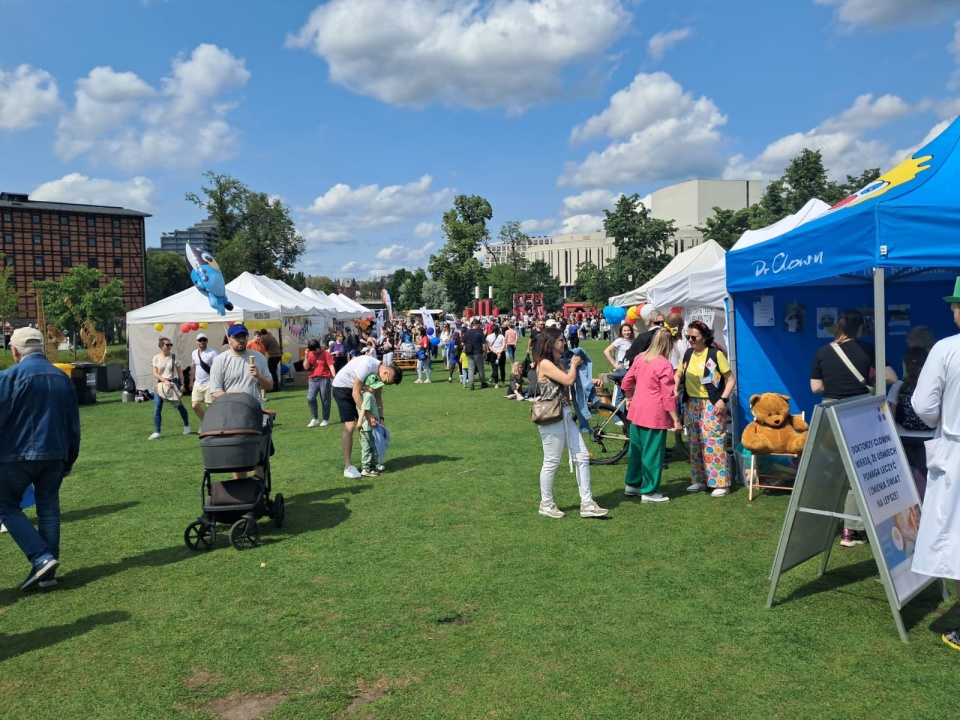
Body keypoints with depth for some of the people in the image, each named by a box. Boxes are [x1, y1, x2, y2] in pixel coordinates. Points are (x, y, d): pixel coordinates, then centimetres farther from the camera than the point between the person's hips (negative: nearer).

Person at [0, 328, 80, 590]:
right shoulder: (62, 377, 9)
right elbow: (73, 423, 13)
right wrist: (69, 459, 19)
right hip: (55, 455, 5)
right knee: (49, 510, 9)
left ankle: (42, 558, -5)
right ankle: (47, 575, 11)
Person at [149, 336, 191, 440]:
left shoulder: (174, 357, -2)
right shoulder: (156, 358, 0)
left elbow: (180, 372, 3)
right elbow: (155, 373, -4)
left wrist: (182, 384, -3)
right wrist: (165, 381, -18)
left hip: (173, 384, -1)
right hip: (160, 385, 1)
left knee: (179, 406, 9)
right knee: (156, 409, -4)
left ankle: (187, 426, 29)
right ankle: (156, 432, 1)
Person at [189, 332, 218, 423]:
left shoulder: (213, 353, -11)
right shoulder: (194, 353, 10)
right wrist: (191, 381, 20)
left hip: (209, 384, -7)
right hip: (197, 384, 7)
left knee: (210, 406, -4)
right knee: (195, 405, 7)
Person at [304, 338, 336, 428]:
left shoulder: (325, 354, -3)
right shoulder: (310, 354, 8)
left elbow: (331, 366, -9)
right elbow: (306, 367, 4)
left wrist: (334, 377, -20)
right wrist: (306, 356, -7)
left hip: (324, 379, -4)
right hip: (313, 379, 4)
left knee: (325, 400, 3)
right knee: (310, 398, -8)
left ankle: (326, 419, 13)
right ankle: (314, 419, 2)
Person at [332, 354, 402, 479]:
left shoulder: (379, 372, -5)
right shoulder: (367, 366, -32)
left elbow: (378, 397, 4)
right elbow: (355, 393, -29)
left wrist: (381, 417, -6)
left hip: (354, 389, 9)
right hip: (342, 387, -9)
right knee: (350, 426, -16)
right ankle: (348, 466, -12)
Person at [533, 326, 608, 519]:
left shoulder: (559, 362, 15)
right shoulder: (544, 364, -14)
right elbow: (568, 380, -21)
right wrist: (573, 364, -3)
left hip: (566, 416, 9)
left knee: (582, 457, 6)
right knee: (551, 463, 3)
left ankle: (587, 504, 12)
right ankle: (546, 505, 19)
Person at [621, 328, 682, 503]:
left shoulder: (640, 359, 4)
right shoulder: (665, 365, -16)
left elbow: (626, 382, 13)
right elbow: (668, 397, -16)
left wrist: (630, 399, 30)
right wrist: (676, 420, -10)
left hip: (636, 411, 7)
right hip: (654, 415, -7)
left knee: (636, 449, 18)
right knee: (653, 453, 4)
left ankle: (631, 485, 29)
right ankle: (649, 492, 11)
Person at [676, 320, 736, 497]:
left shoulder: (716, 354, -10)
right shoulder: (688, 354, 7)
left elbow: (731, 379, -8)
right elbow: (678, 374, 17)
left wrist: (723, 399, -18)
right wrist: (675, 390, -1)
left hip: (711, 404, -6)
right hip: (691, 404, 6)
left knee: (714, 443, -8)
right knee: (695, 443, 11)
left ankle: (721, 483, -1)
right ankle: (699, 479, 22)